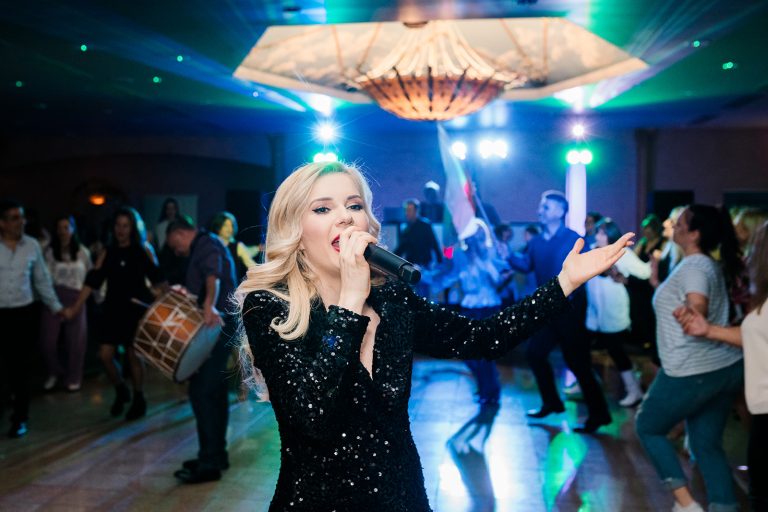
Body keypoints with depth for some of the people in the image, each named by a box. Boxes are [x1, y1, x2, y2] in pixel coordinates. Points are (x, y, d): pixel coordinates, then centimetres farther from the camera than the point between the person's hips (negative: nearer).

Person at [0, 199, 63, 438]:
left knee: (20, 367, 7)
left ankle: (19, 418, 19)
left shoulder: (32, 245, 2)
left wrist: (57, 307, 12)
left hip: (24, 314, 2)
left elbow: (42, 280, 12)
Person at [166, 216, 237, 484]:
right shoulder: (206, 246, 21)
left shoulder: (205, 244, -11)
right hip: (219, 326, 11)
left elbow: (213, 275, -33)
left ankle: (209, 464, -6)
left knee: (202, 392, -10)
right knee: (214, 392, 15)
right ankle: (216, 455, 24)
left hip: (214, 328, -11)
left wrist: (209, 304, -49)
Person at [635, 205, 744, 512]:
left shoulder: (692, 267, -16)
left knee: (648, 427, 11)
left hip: (692, 372, -9)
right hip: (727, 368, 9)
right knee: (707, 445, 15)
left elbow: (696, 309, -32)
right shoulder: (714, 266, 13)